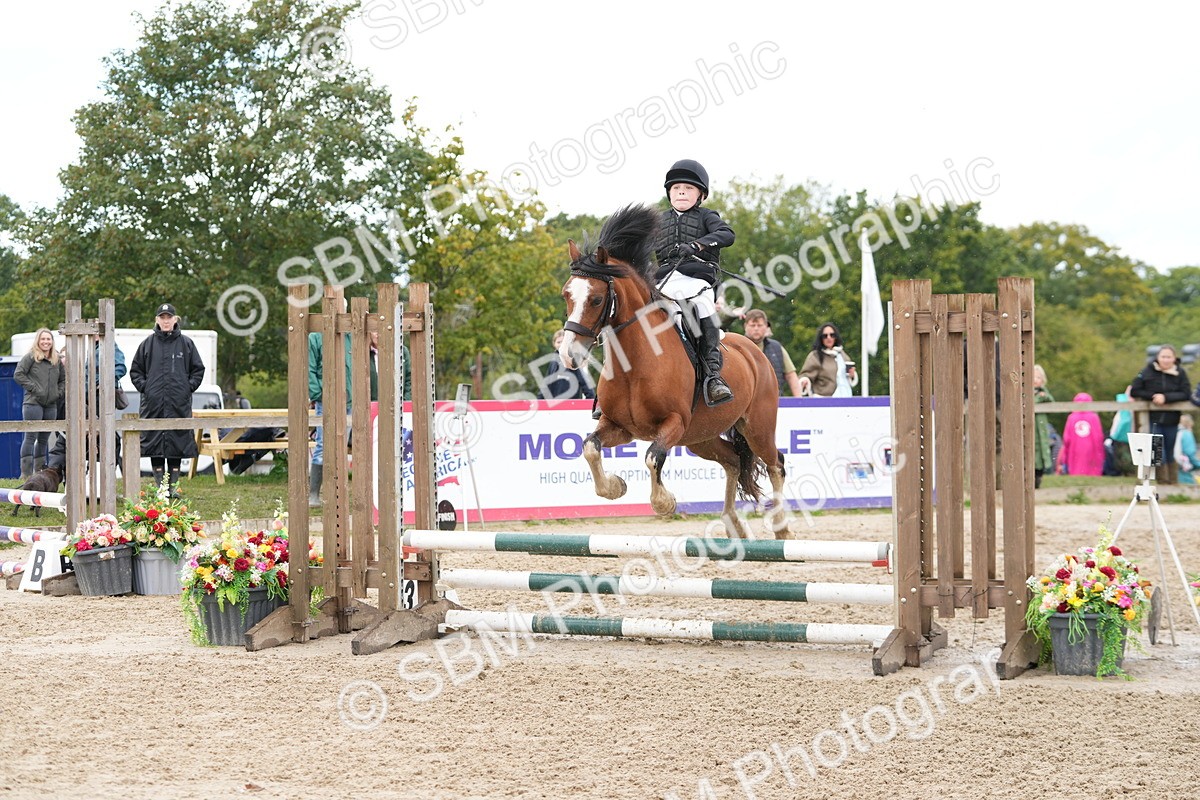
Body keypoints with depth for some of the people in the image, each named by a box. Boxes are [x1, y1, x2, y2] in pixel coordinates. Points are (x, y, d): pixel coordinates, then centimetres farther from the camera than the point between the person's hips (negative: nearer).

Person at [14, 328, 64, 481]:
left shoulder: (57, 360, 15)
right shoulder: (30, 357, -3)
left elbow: (63, 379, 24)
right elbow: (18, 375, -9)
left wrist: (59, 392, 7)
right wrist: (33, 388, -13)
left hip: (51, 405, 6)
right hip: (33, 403, -6)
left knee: (44, 439, 10)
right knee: (31, 437, -8)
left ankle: (40, 471, 17)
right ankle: (26, 473, -9)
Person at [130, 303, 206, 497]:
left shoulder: (186, 344, 7)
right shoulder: (148, 344, 7)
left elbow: (198, 370, 12)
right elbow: (135, 371, 14)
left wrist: (189, 387, 0)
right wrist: (145, 387, 0)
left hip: (179, 403, 0)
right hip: (153, 403, 0)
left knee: (178, 442, 1)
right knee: (154, 442, -1)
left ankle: (174, 484, 7)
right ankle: (159, 484, 4)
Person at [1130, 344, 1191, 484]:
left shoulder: (1180, 373, -2)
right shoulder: (1148, 372, -5)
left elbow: (1185, 393, -9)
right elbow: (1134, 391, -4)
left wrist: (1166, 397, -21)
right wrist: (1153, 396, -17)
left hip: (1171, 420, 1)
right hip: (1153, 419, -1)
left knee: (1171, 453, 12)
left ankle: (1173, 483, 22)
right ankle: (1163, 482, 4)